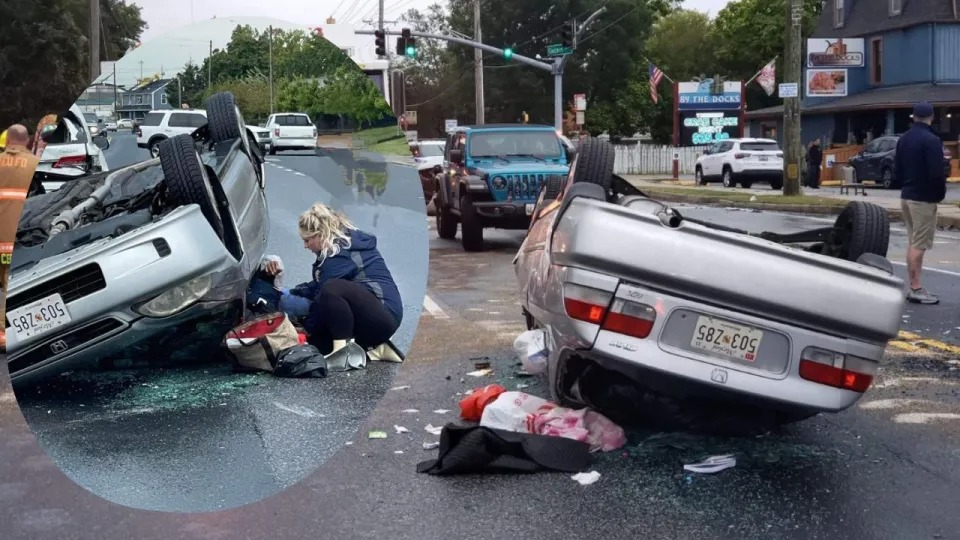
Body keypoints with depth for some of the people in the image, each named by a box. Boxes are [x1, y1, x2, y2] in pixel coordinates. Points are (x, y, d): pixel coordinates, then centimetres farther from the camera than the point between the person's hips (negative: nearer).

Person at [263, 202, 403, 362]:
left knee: (332, 289, -34)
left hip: (384, 316, -11)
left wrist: (307, 327, 0)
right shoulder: (346, 242, 16)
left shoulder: (339, 253, -14)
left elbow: (325, 292, -13)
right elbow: (317, 287, 19)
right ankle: (371, 349, 4)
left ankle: (344, 349, -23)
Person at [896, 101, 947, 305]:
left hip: (906, 196, 8)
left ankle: (912, 286, 15)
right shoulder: (931, 140, -16)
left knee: (913, 242, 13)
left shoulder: (903, 139, 10)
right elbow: (937, 172, -19)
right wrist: (940, 194, -3)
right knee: (919, 244, -6)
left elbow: (897, 168, 15)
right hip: (924, 198, -8)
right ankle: (916, 289, -6)